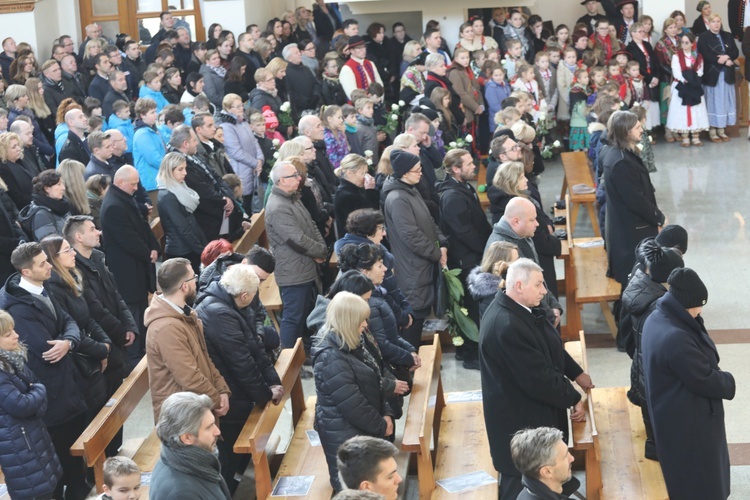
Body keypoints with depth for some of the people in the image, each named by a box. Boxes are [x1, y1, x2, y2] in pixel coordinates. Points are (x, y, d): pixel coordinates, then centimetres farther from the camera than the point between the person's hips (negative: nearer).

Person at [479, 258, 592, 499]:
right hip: (519, 419, -10)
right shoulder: (507, 326, -33)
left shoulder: (520, 308, -1)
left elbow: (549, 347, 16)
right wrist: (573, 399, -15)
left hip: (531, 408, 10)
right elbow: (539, 378, -28)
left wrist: (576, 373, 10)